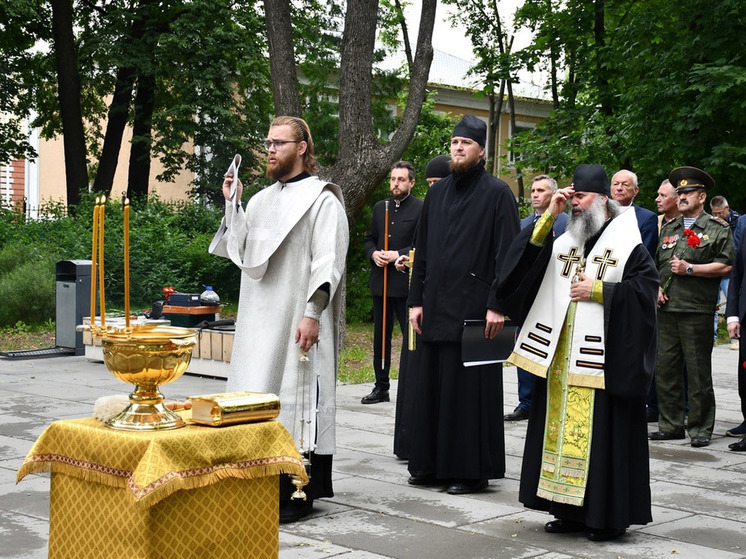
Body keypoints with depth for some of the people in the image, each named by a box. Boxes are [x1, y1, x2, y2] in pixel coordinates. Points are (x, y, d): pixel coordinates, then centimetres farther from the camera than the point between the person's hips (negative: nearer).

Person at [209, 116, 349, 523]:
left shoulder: (322, 199, -5)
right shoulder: (261, 200, 18)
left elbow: (327, 261, -12)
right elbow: (241, 252, 14)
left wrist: (312, 314, -20)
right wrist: (231, 203, 7)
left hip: (298, 319, -7)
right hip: (260, 318, 7)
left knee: (295, 396, -5)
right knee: (260, 397, 8)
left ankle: (300, 493, 0)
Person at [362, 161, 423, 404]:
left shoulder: (420, 209, -5)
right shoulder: (380, 207, 14)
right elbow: (369, 239, 19)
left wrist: (399, 254, -18)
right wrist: (373, 254, -2)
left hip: (407, 283, -6)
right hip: (381, 281, 6)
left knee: (411, 335, -4)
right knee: (380, 335, 12)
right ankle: (381, 387, 21)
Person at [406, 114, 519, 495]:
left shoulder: (497, 193, -3)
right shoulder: (437, 193, 14)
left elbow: (507, 253, -8)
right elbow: (422, 250, 16)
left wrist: (498, 305, -16)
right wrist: (416, 300, 9)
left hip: (473, 308, -6)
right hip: (436, 306, 6)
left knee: (470, 388, -2)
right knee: (431, 385, 8)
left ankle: (472, 470, 7)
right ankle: (431, 464, 18)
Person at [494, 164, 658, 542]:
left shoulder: (628, 246, -2)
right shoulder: (562, 244, 14)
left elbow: (645, 288, -10)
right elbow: (529, 256, 1)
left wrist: (596, 290, -12)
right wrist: (549, 216, -5)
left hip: (603, 360, -6)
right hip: (561, 360, 6)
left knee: (602, 434, -2)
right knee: (563, 430, 8)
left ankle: (608, 515, 7)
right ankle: (570, 510, 18)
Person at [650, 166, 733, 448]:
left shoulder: (717, 228, 1)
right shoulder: (668, 228, 19)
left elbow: (725, 266, -7)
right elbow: (656, 264, 24)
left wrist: (690, 269, -12)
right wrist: (657, 287, 7)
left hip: (697, 311, -5)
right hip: (666, 309, 6)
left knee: (698, 372, -2)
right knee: (665, 369, 6)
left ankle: (700, 429, 7)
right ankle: (671, 425, 16)